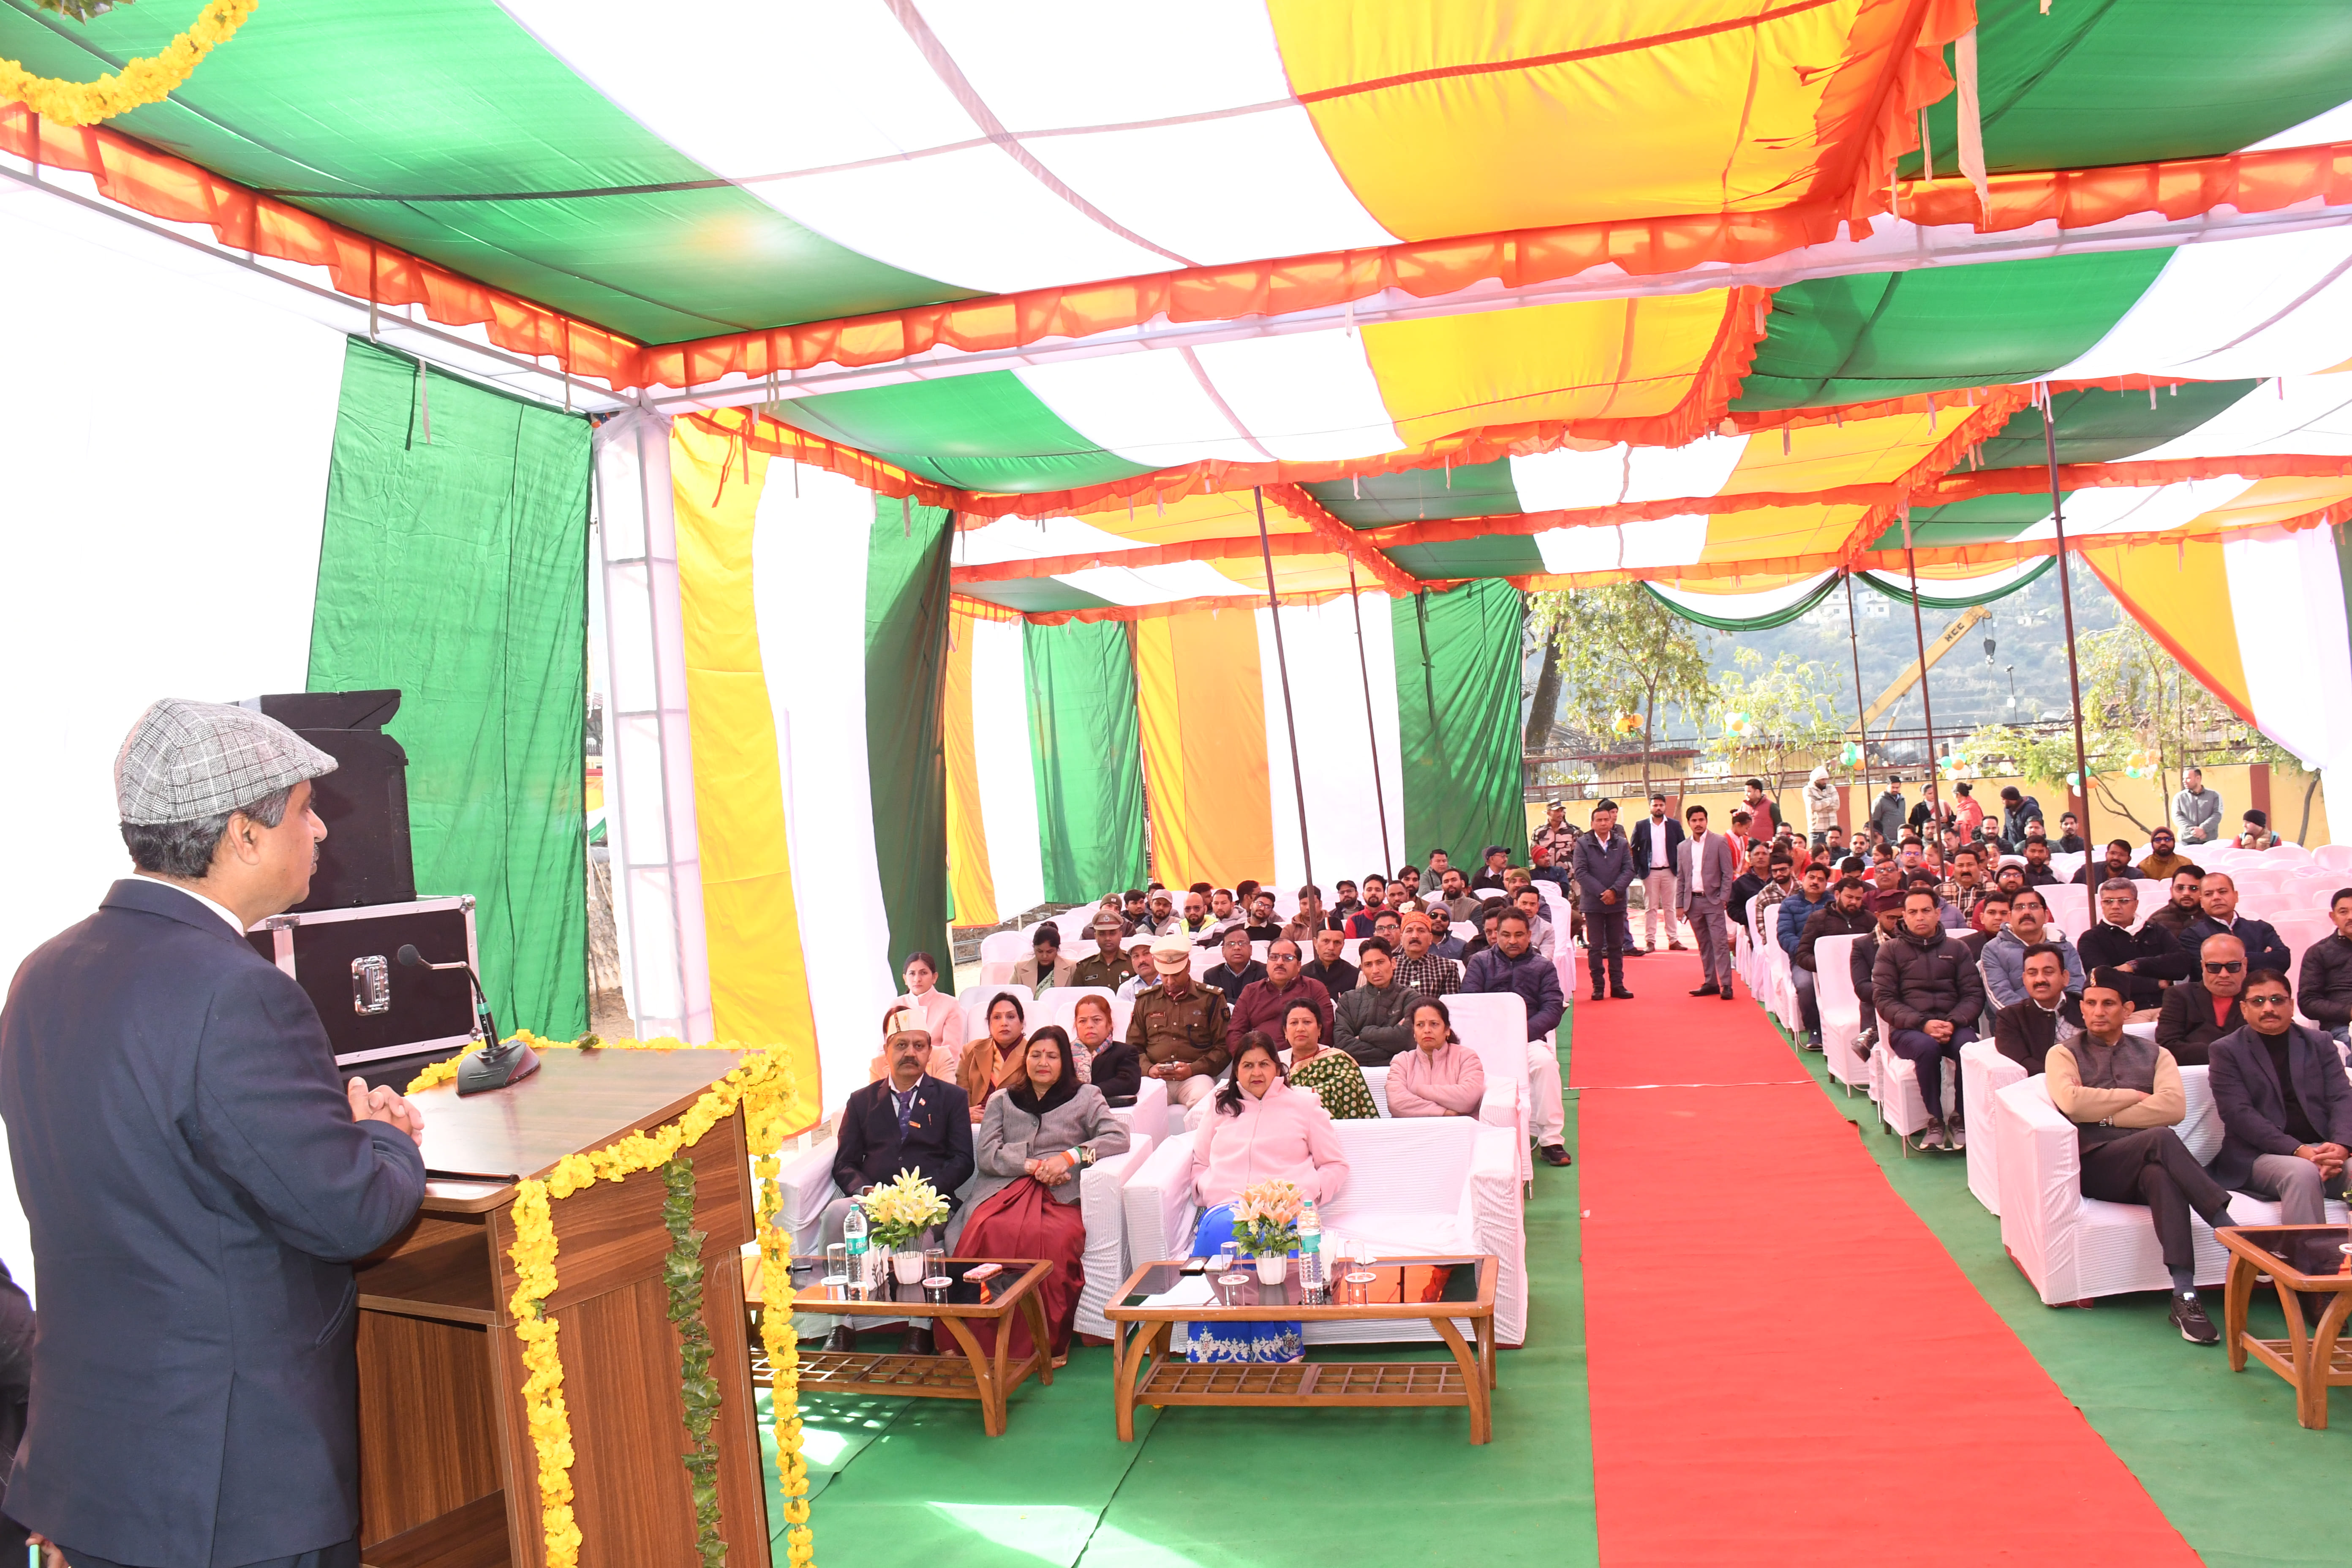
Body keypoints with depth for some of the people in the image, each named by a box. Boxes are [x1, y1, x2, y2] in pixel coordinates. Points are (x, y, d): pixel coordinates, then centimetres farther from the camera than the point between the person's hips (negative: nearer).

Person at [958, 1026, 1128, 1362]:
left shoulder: (1086, 1097, 22)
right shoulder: (1002, 1101, 26)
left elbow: (1118, 1137, 5)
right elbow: (985, 1154, 11)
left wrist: (1069, 1156, -9)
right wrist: (1032, 1166, -6)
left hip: (1060, 1194, -1)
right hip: (1007, 1188, 1)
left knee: (1054, 1237, -37)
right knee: (989, 1231, -35)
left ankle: (1050, 1344, -26)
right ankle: (985, 1343, -26)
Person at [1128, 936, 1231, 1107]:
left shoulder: (1211, 998, 11)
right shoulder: (1145, 1000, 19)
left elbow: (1224, 1047, 7)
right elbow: (1133, 1046, 20)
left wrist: (1193, 1069, -9)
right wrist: (1149, 1069, -3)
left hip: (1196, 1076, -1)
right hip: (1155, 1079, 1)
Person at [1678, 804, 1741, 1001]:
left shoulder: (1720, 842, -1)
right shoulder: (1683, 847, 11)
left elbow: (1728, 873, -3)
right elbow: (1680, 878, 13)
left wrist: (1724, 898, -11)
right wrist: (1680, 904, 8)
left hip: (1713, 900, -4)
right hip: (1693, 901, 4)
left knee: (1720, 943, -8)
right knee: (1704, 945, 9)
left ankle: (1726, 985, -8)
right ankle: (1711, 983, 13)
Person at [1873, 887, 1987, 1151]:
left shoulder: (1956, 948, 16)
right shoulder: (1890, 950, 10)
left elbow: (1974, 994, 7)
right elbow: (1883, 999, 0)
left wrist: (1953, 1022, -14)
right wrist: (1923, 1024, -15)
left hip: (1953, 1025, 2)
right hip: (1908, 1030, -1)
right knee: (1927, 1047, -36)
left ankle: (1961, 1118, -15)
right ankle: (1935, 1120, -19)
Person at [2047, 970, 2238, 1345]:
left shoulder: (2155, 1054, 22)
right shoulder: (2064, 1054, 16)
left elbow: (2174, 1107, -1)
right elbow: (2071, 1103, -8)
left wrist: (2105, 1115, -5)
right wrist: (2136, 1096, 1)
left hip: (2148, 1165, 2)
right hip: (2096, 1166, -2)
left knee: (2161, 1175, -39)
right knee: (2160, 1139, -35)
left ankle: (2185, 1298, -45)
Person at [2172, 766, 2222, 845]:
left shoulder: (2214, 795, 9)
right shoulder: (2179, 797, 10)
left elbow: (2217, 815, -2)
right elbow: (2177, 817, 0)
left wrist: (2202, 829, -17)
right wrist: (2192, 830, -16)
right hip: (2187, 842, 0)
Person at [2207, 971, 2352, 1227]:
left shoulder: (2320, 1044, 18)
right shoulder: (2226, 1050, 5)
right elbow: (2239, 1114, -6)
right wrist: (2299, 1150, -19)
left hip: (2325, 1150, 3)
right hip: (2260, 1155, -3)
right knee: (2303, 1173, -36)